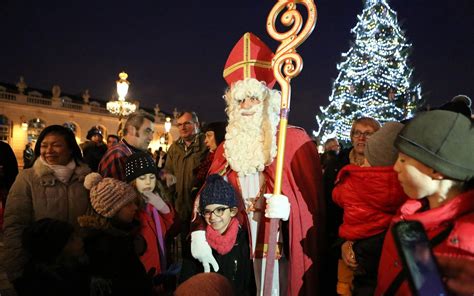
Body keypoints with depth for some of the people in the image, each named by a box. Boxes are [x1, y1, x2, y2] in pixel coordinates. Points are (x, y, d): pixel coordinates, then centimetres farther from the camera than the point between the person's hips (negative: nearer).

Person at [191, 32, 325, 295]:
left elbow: (313, 196, -8)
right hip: (244, 249, 4)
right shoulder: (227, 147, 7)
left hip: (284, 248, -3)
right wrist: (199, 232, -11)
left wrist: (288, 207, -26)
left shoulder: (295, 140, -6)